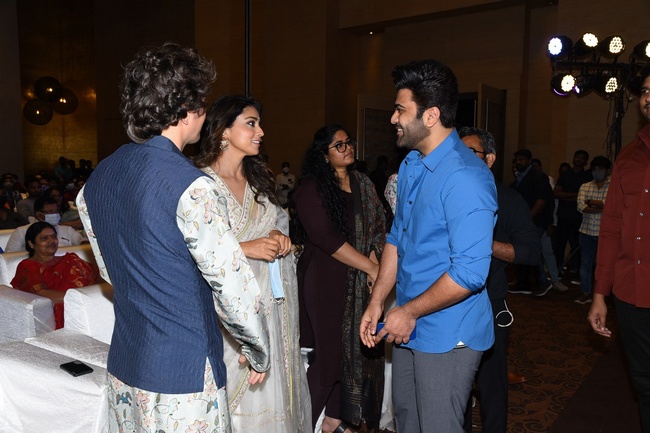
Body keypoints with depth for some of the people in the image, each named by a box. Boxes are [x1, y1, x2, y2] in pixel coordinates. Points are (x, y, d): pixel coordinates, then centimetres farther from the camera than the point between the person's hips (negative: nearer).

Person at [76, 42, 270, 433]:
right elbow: (234, 283, -20)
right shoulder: (189, 185, -23)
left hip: (124, 366, 8)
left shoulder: (99, 177, 3)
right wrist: (259, 353, -5)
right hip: (184, 374, -8)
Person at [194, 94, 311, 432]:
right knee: (237, 385, 4)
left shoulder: (259, 178, 11)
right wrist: (245, 248, -20)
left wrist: (279, 236, 0)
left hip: (270, 299, 6)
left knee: (272, 384, 13)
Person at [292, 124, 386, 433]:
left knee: (355, 346, 7)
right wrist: (371, 268, -14)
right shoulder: (312, 188, -7)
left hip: (360, 281, 6)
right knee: (327, 347, -1)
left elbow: (378, 228, 10)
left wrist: (375, 263, -7)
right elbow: (327, 238, -15)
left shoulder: (363, 185, 14)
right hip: (325, 281, -6)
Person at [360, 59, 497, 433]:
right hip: (409, 328, 9)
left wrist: (410, 312, -16)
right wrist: (377, 302, 6)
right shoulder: (410, 165, 6)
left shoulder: (465, 178, -24)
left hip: (448, 335, -8)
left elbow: (470, 273, -27)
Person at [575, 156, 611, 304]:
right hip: (587, 231, 3)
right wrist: (601, 208, -16)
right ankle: (586, 293, 19)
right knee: (585, 263, 9)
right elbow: (581, 207, -7)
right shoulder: (584, 187, 7)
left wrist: (590, 202, -12)